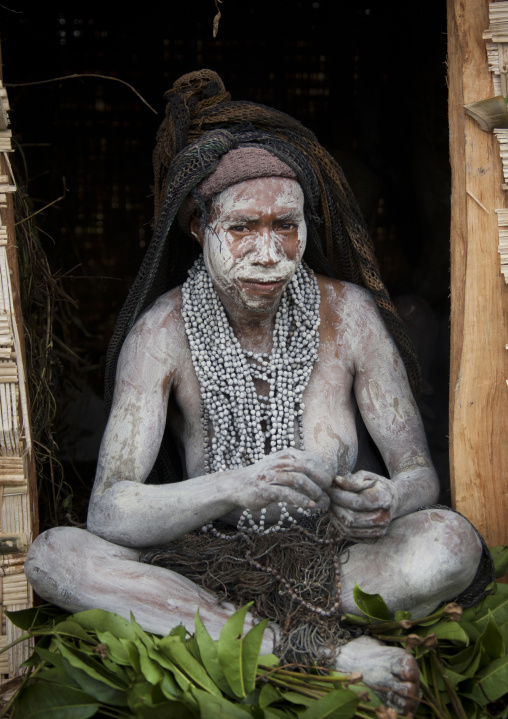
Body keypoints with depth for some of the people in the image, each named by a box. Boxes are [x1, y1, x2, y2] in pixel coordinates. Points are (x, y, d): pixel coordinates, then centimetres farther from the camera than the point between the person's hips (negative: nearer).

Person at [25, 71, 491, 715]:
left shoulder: (349, 312, -9)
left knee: (452, 540, -29)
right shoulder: (162, 331, -12)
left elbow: (420, 473, -5)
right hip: (207, 564, 1)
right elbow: (107, 512, -18)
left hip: (326, 560, 0)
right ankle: (324, 653, -32)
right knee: (52, 553, -26)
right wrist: (232, 488, -37)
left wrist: (388, 501, -31)